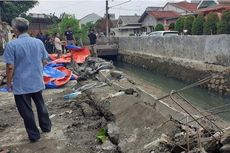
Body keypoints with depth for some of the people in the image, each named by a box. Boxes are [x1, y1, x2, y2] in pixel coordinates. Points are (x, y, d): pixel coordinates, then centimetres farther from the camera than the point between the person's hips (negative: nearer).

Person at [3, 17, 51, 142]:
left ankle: (34, 135, 20)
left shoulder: (12, 44, -15)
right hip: (37, 82, 5)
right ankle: (46, 126, 36)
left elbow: (10, 67, -15)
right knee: (40, 105, 22)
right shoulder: (38, 42, -1)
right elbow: (44, 61, 7)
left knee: (26, 110, 9)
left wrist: (9, 83, -4)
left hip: (21, 85, -4)